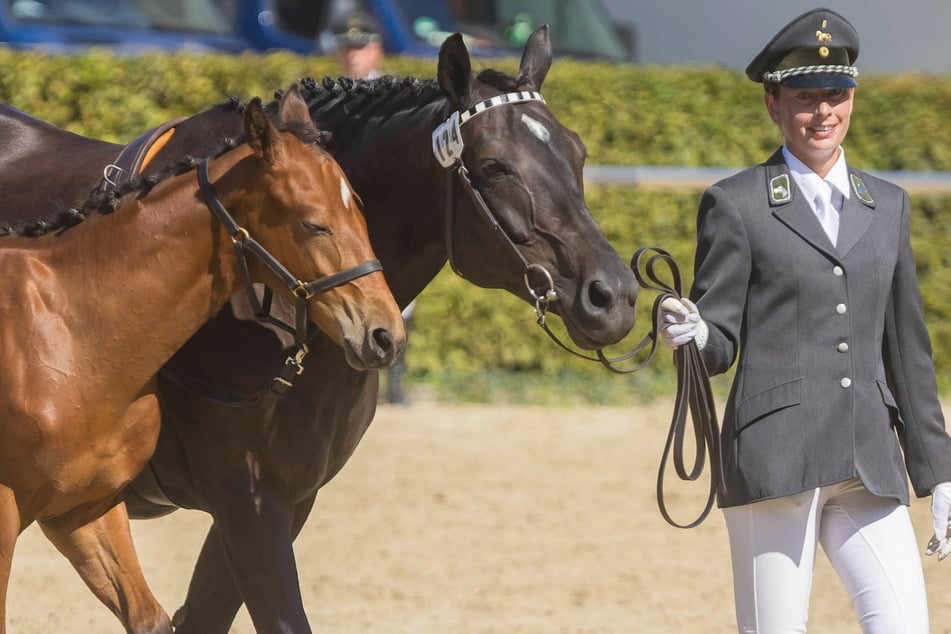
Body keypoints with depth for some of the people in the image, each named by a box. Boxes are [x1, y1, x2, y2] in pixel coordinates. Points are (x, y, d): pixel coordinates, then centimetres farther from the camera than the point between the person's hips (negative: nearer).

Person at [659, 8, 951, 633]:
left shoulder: (887, 206, 17)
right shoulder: (735, 205, 3)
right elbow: (720, 343, 1)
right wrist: (691, 334, -23)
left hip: (869, 465, 4)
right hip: (774, 458, -4)